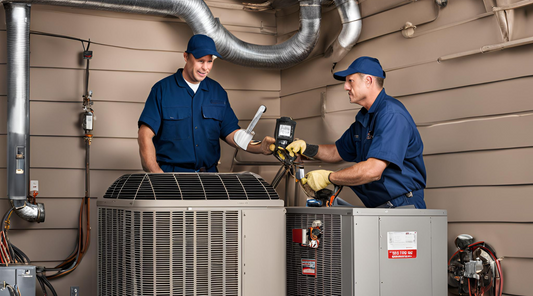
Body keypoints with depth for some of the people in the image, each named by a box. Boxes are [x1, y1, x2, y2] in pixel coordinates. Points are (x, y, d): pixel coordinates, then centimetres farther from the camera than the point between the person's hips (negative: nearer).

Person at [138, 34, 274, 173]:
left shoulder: (218, 92, 14)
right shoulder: (162, 89, 1)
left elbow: (230, 131, 13)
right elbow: (145, 135, -5)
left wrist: (260, 148, -5)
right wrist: (156, 172, -17)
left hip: (209, 173, 4)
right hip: (172, 172, -4)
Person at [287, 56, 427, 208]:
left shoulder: (392, 114, -16)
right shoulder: (363, 118, 18)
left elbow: (373, 170, -25)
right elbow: (338, 151, 30)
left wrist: (328, 177, -15)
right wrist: (307, 149, 11)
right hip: (377, 207, 9)